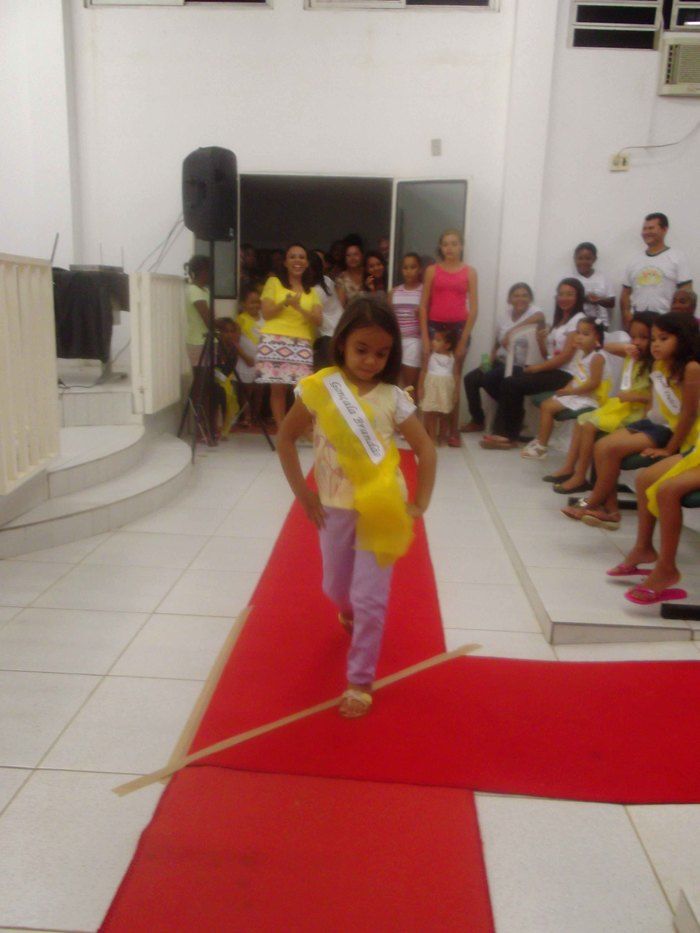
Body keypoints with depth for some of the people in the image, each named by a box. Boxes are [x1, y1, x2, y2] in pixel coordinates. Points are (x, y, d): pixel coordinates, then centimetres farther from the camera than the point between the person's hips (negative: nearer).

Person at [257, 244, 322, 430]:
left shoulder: (311, 290, 17)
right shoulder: (274, 282, 8)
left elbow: (318, 320, 4)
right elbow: (266, 313, 0)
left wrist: (299, 307, -13)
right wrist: (285, 302, -15)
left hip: (301, 344, 2)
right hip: (274, 341, -2)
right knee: (277, 387, -3)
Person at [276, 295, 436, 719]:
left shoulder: (393, 397, -9)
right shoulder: (319, 388, -8)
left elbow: (426, 449, -4)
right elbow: (286, 438, 0)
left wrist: (419, 504, -11)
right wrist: (302, 492, -4)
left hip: (380, 510, -2)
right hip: (334, 508, 2)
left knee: (370, 598, 0)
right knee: (337, 587, 21)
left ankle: (361, 680, 15)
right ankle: (351, 613, 57)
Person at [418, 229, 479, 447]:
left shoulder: (469, 272, 4)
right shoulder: (432, 270, 5)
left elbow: (474, 308, 1)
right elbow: (423, 305, 2)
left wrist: (464, 338, -7)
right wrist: (425, 336, -6)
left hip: (459, 327, 0)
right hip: (435, 326, 0)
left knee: (454, 380, 4)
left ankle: (453, 430, 9)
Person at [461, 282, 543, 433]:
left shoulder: (534, 312, -10)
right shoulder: (506, 314, 8)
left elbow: (540, 317, -36)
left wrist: (512, 330, -37)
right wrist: (490, 361, -1)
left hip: (520, 365, -7)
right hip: (501, 361, 7)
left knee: (488, 379, -27)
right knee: (470, 379, -5)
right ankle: (477, 420, 11)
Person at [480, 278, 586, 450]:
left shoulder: (578, 320, -5)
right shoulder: (559, 320, 21)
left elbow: (566, 356, -14)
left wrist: (538, 367, -12)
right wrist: (541, 340, -4)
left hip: (565, 375, -8)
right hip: (552, 370, 8)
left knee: (512, 385, -18)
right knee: (509, 383, -12)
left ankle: (509, 435, -5)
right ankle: (505, 433, -16)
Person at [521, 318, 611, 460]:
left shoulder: (597, 357, -19)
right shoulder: (582, 353, 12)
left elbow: (593, 383, -25)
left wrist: (570, 391, -20)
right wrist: (566, 388, -2)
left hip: (589, 398, -10)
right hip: (576, 394, 10)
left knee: (548, 407, -12)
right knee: (545, 404, 11)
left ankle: (541, 446, -3)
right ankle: (540, 440, 17)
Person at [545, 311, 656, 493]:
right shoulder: (631, 355, 8)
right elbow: (607, 347, 16)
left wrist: (635, 396, -28)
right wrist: (624, 347, -3)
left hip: (635, 411, -10)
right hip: (619, 405, 10)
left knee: (590, 425, -19)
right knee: (582, 419, 10)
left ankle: (580, 477, -11)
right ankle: (569, 468, 9)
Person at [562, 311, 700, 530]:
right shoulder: (657, 365, 4)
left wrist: (669, 450, -18)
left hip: (671, 431, -8)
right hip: (651, 422, 8)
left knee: (612, 449, -20)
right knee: (601, 446, -7)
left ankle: (593, 504, -2)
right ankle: (610, 510, -3)